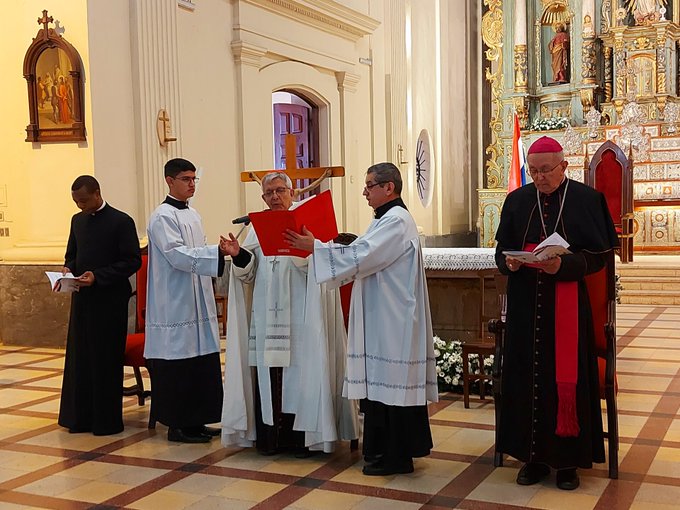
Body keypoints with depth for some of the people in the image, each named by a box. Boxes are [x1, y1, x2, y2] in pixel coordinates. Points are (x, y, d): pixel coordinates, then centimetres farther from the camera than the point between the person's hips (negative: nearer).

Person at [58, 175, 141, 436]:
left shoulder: (121, 221, -6)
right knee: (79, 358, 7)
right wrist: (68, 268, -1)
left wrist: (98, 276, -18)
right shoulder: (77, 220, 12)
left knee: (106, 360, 0)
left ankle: (107, 420, 10)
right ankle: (80, 416, 17)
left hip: (109, 300, -6)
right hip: (81, 299, 6)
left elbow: (133, 261, -10)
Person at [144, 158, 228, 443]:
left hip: (197, 304, 8)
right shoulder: (162, 217, -10)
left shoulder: (192, 215, 16)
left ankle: (195, 421, 19)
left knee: (201, 364, 9)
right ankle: (177, 425, 8)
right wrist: (218, 251, -29)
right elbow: (177, 256, -22)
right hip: (175, 305, -8)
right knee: (178, 367, -3)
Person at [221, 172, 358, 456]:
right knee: (268, 375, 5)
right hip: (266, 316, 3)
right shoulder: (257, 228, 12)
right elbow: (249, 273, 9)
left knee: (300, 374, 0)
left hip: (298, 316, -3)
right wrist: (238, 255, -10)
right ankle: (269, 435, 13)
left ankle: (301, 436, 10)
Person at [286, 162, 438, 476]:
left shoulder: (397, 221, -16)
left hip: (392, 320, -10)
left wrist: (315, 247, -17)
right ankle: (388, 450, 23)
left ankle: (394, 456, 6)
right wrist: (318, 246, 9)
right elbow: (362, 256, 16)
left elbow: (359, 257, -22)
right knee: (386, 382, 14)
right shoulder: (387, 219, 17)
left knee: (390, 383, -3)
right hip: (382, 318, 10)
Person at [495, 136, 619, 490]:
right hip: (525, 304, 3)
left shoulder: (586, 199, -2)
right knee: (528, 375, 4)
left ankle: (567, 458, 13)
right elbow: (501, 249, 9)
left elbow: (597, 256, -5)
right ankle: (534, 455, 15)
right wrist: (509, 262, -14)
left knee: (566, 378, 1)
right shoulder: (517, 201, 8)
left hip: (567, 304, -3)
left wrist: (562, 265, -22)